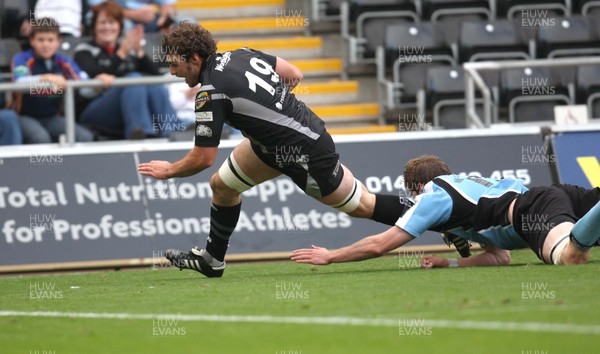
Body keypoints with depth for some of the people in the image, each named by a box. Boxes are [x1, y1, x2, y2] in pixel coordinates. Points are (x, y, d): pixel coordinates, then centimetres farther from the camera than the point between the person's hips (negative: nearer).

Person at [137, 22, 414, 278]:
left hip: (306, 154, -10)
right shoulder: (240, 55, -2)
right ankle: (211, 260, 26)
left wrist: (168, 170, -2)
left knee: (362, 206, 5)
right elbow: (295, 74, 8)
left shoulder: (210, 93, -25)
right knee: (222, 185, 13)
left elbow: (203, 159, -19)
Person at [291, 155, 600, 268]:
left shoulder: (434, 195, 13)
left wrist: (329, 256, 26)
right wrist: (448, 263, 30)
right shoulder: (470, 185, 38)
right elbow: (499, 257, 36)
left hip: (533, 210, -9)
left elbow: (379, 245, 14)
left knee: (569, 256, -39)